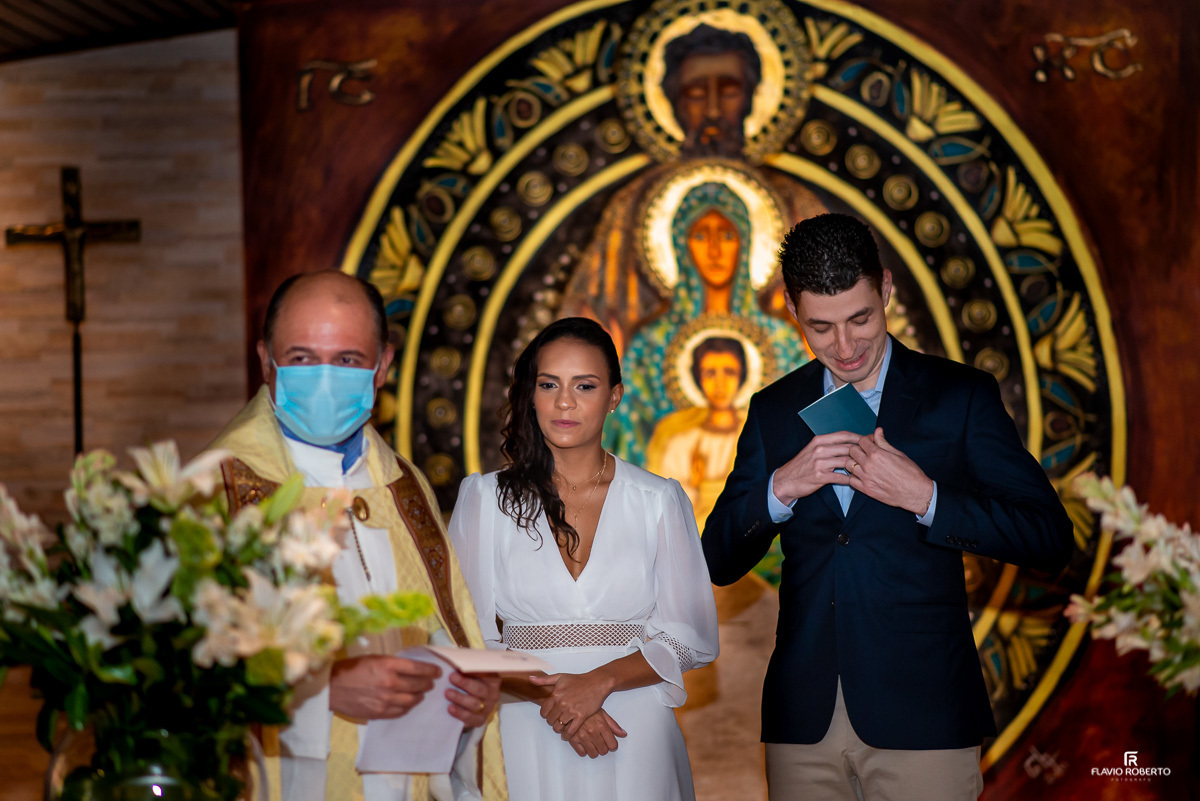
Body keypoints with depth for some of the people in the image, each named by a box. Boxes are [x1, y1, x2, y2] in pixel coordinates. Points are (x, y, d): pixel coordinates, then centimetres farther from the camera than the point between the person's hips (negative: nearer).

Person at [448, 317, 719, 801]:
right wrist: (547, 698, -15)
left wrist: (598, 682, -14)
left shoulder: (659, 500, 4)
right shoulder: (485, 498, 3)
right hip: (525, 738, 0)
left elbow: (690, 637, 1)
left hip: (635, 739, 0)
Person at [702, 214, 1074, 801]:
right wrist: (781, 488, -10)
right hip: (803, 720, 3)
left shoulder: (960, 396, 1)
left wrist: (926, 497, -16)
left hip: (922, 721, -3)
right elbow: (719, 563, 8)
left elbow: (1050, 541, -4)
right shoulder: (774, 411, 10)